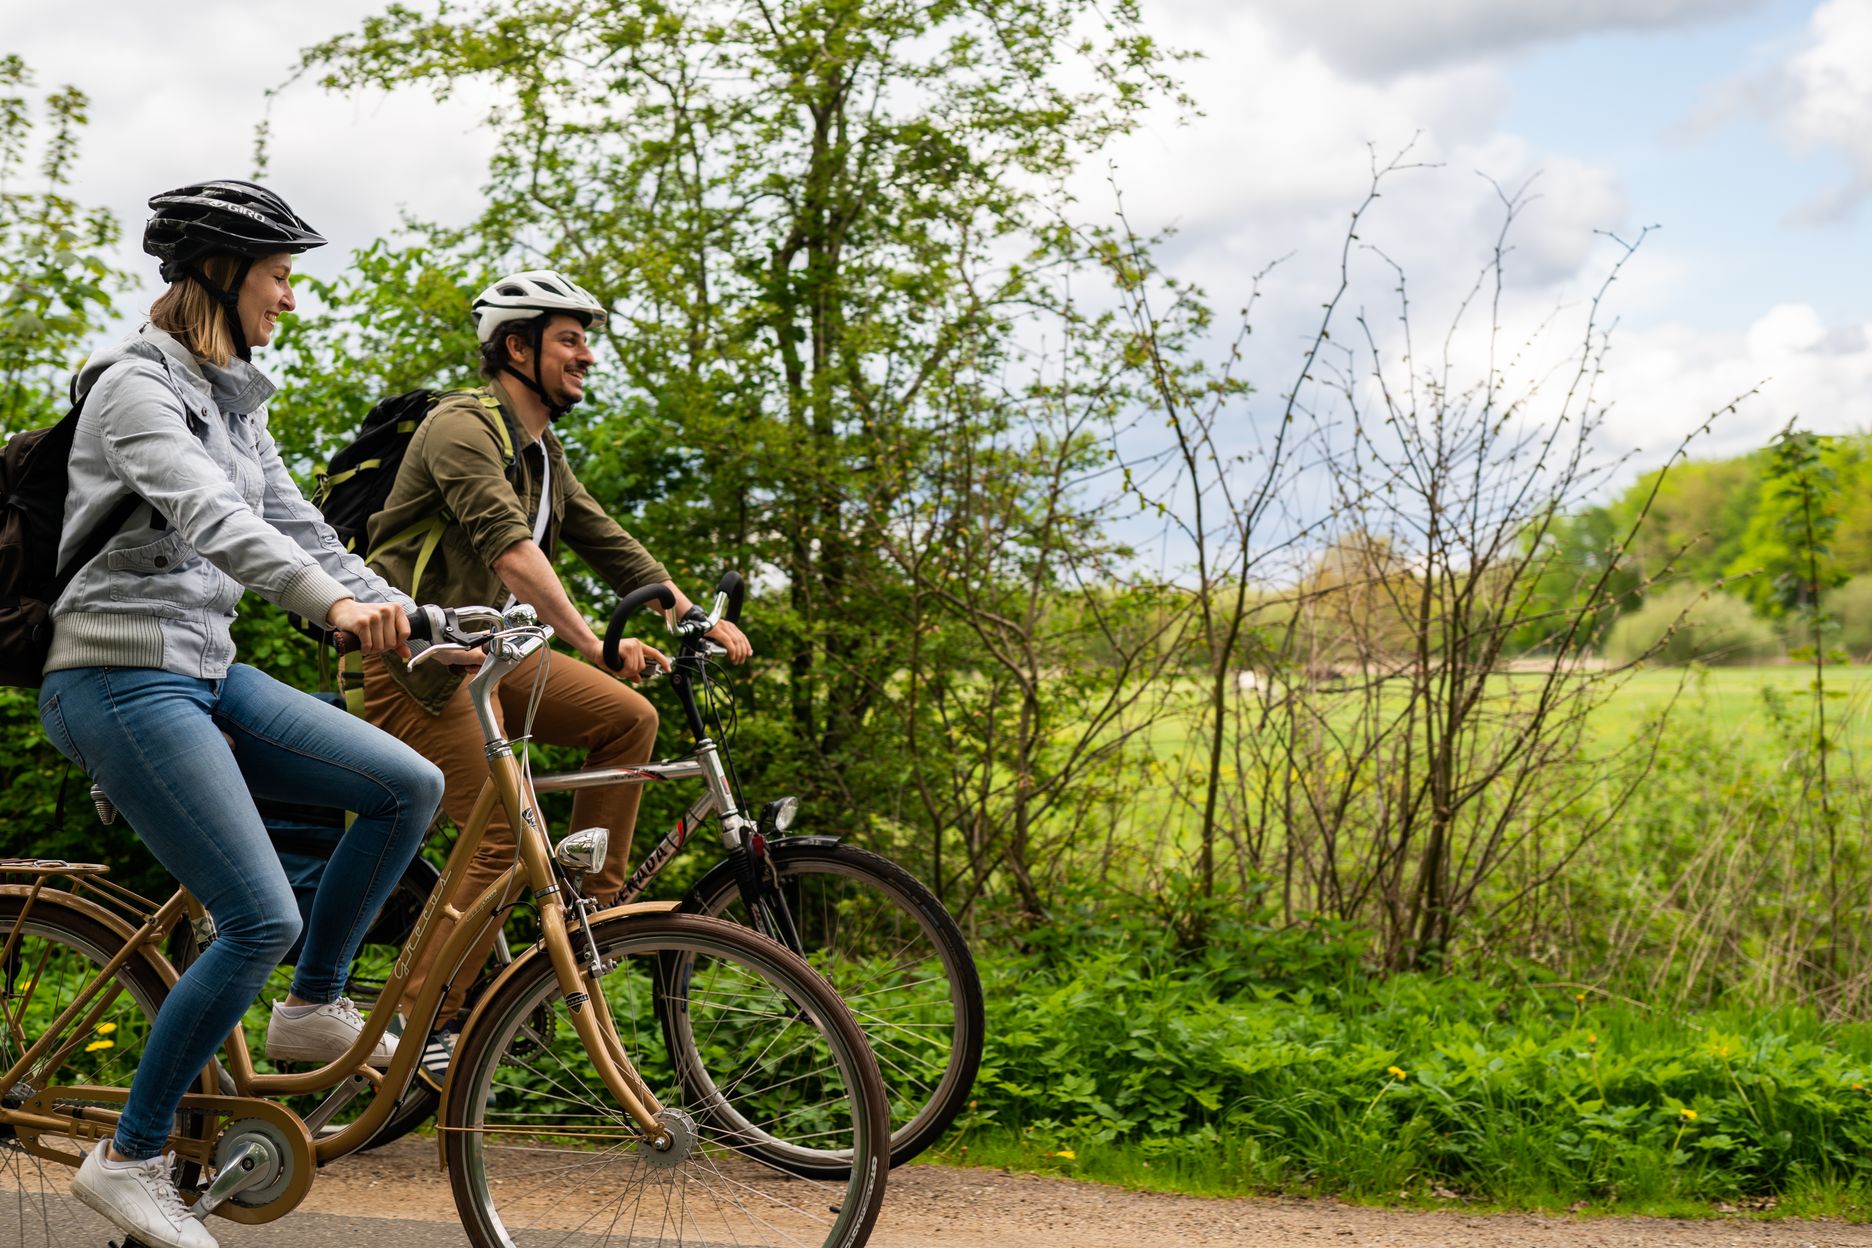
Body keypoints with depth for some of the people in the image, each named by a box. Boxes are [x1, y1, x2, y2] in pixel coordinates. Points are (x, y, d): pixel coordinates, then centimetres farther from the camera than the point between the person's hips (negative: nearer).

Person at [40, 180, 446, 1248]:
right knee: (262, 922, -15)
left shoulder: (235, 401, 15)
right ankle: (131, 1159, 1)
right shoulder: (137, 386, -12)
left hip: (204, 672, 8)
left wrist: (414, 621, 4)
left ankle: (316, 1009, 12)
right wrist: (338, 606, -44)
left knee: (411, 788, -3)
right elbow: (207, 518, -29)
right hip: (122, 680, -8)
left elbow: (297, 529, 15)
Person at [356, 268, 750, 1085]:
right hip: (416, 657, -9)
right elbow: (509, 548, -30)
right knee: (507, 827, -16)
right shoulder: (463, 427, -15)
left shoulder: (545, 453, 15)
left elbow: (609, 544, 13)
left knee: (628, 718, -4)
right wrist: (594, 643, -40)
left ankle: (590, 908, 4)